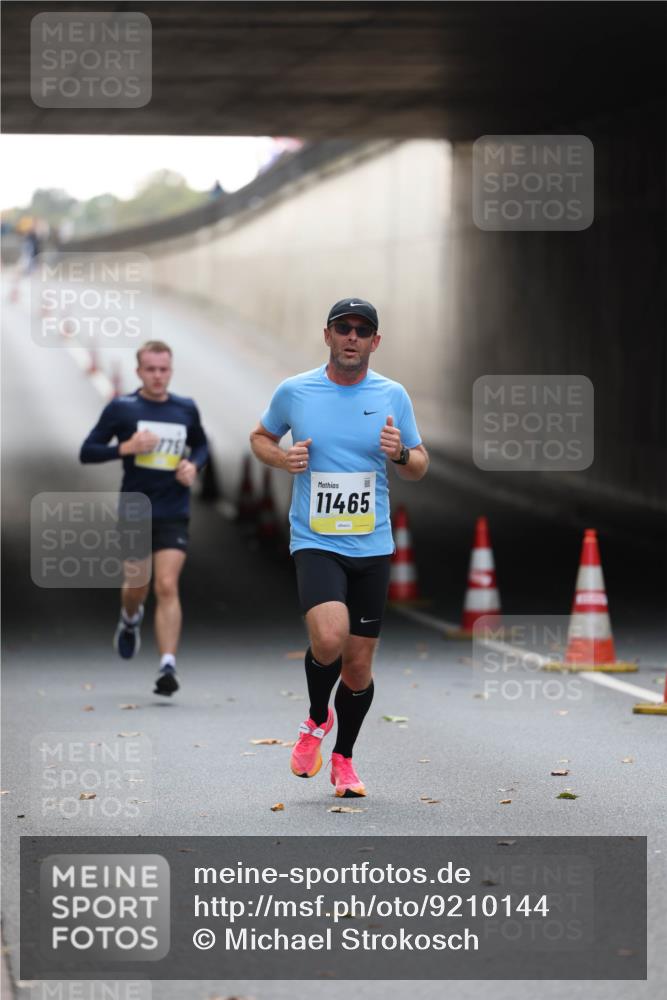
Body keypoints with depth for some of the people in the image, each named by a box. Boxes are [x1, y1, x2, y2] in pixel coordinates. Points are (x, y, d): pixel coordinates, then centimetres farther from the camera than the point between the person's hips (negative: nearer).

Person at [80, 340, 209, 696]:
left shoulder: (186, 409, 5)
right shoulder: (121, 408, -3)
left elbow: (201, 445, 23)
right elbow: (87, 452, -1)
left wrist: (193, 465, 0)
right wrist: (126, 447, -17)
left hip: (173, 515, 0)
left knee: (167, 587, -13)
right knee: (137, 587, 11)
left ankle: (168, 666, -17)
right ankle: (130, 620, 48)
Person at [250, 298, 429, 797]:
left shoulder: (393, 396, 3)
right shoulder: (294, 391, -1)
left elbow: (420, 466, 12)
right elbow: (261, 436, 17)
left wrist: (401, 453, -11)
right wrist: (282, 457, -5)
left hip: (372, 546, 2)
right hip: (314, 541, -2)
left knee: (359, 664, 7)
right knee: (329, 638, -26)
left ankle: (344, 758, 29)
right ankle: (317, 718, 5)